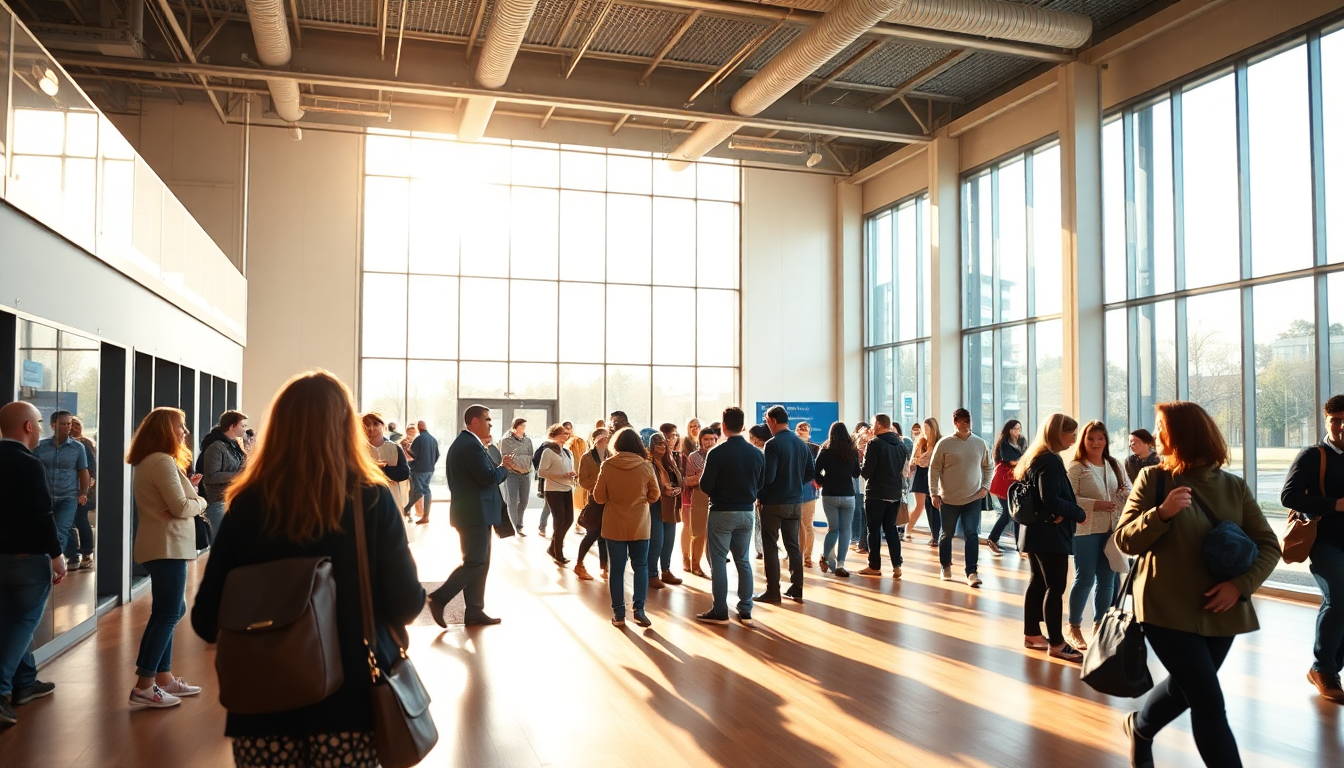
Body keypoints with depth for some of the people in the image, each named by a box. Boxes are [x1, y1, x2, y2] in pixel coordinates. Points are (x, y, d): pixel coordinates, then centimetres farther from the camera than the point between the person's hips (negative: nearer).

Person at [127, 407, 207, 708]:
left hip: (161, 546, 11)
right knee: (168, 614, -8)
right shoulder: (163, 462, -16)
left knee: (170, 611, 15)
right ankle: (144, 686, -5)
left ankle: (163, 677, 21)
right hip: (167, 547, -11)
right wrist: (200, 501, -1)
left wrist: (188, 487, 4)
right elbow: (181, 508, -19)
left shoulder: (148, 462, 16)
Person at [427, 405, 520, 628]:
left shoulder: (462, 442, 16)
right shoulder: (471, 445, -18)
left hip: (471, 511, 11)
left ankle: (474, 612, 14)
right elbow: (489, 478, -23)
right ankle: (439, 598, -4)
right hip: (475, 513, -11)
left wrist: (502, 467, 7)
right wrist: (505, 467, -6)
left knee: (479, 563, 12)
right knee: (474, 563, -7)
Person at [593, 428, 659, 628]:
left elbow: (599, 497, -2)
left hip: (614, 525, 0)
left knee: (617, 568, 7)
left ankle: (618, 613, 10)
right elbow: (654, 495, 3)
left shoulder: (607, 466, -10)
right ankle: (639, 609, 4)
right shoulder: (646, 466, -8)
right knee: (640, 566, 11)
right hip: (640, 525, 0)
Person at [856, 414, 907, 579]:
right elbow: (902, 469, 14)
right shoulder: (900, 444, 7)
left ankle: (874, 566, 10)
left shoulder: (875, 443, -15)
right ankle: (897, 565, 6)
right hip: (895, 493, 6)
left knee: (874, 529, 4)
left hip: (876, 493, -6)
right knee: (890, 528, 12)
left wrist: (862, 471, 3)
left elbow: (866, 471, -17)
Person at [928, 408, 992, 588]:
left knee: (972, 535, -5)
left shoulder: (980, 443, 1)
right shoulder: (944, 444, -8)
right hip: (948, 498, -1)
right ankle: (946, 566, 29)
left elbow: (988, 467, 12)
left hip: (973, 498, 1)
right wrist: (934, 493, -9)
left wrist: (985, 486, 0)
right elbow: (934, 469, -5)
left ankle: (972, 572, -2)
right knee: (947, 534, 11)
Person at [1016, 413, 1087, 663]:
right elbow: (1051, 500, -25)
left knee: (1038, 582, 15)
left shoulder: (1036, 458, 13)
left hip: (1037, 531, 10)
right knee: (1055, 587, -4)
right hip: (1050, 534, -10)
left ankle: (1032, 634, 22)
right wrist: (1079, 514, -11)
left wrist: (1063, 512, -2)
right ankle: (1056, 643, 1)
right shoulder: (1050, 461, -18)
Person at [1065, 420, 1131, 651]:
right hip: (1085, 531, -6)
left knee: (1107, 580, 11)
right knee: (1084, 579, -1)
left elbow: (1127, 491, 15)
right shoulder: (1076, 467, -8)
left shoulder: (1114, 465, 11)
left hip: (1111, 530, 6)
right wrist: (1096, 505, -24)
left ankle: (1099, 625, 23)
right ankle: (1073, 627, 12)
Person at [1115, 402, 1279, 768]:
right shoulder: (1152, 479, -6)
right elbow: (1125, 540, -7)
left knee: (1186, 688, 20)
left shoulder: (1234, 487, 0)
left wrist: (1240, 584, -13)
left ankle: (1140, 726, 49)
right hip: (1168, 610, -4)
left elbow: (1268, 545, 3)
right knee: (1209, 702, -8)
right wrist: (1161, 513, -24)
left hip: (1220, 613, 4)